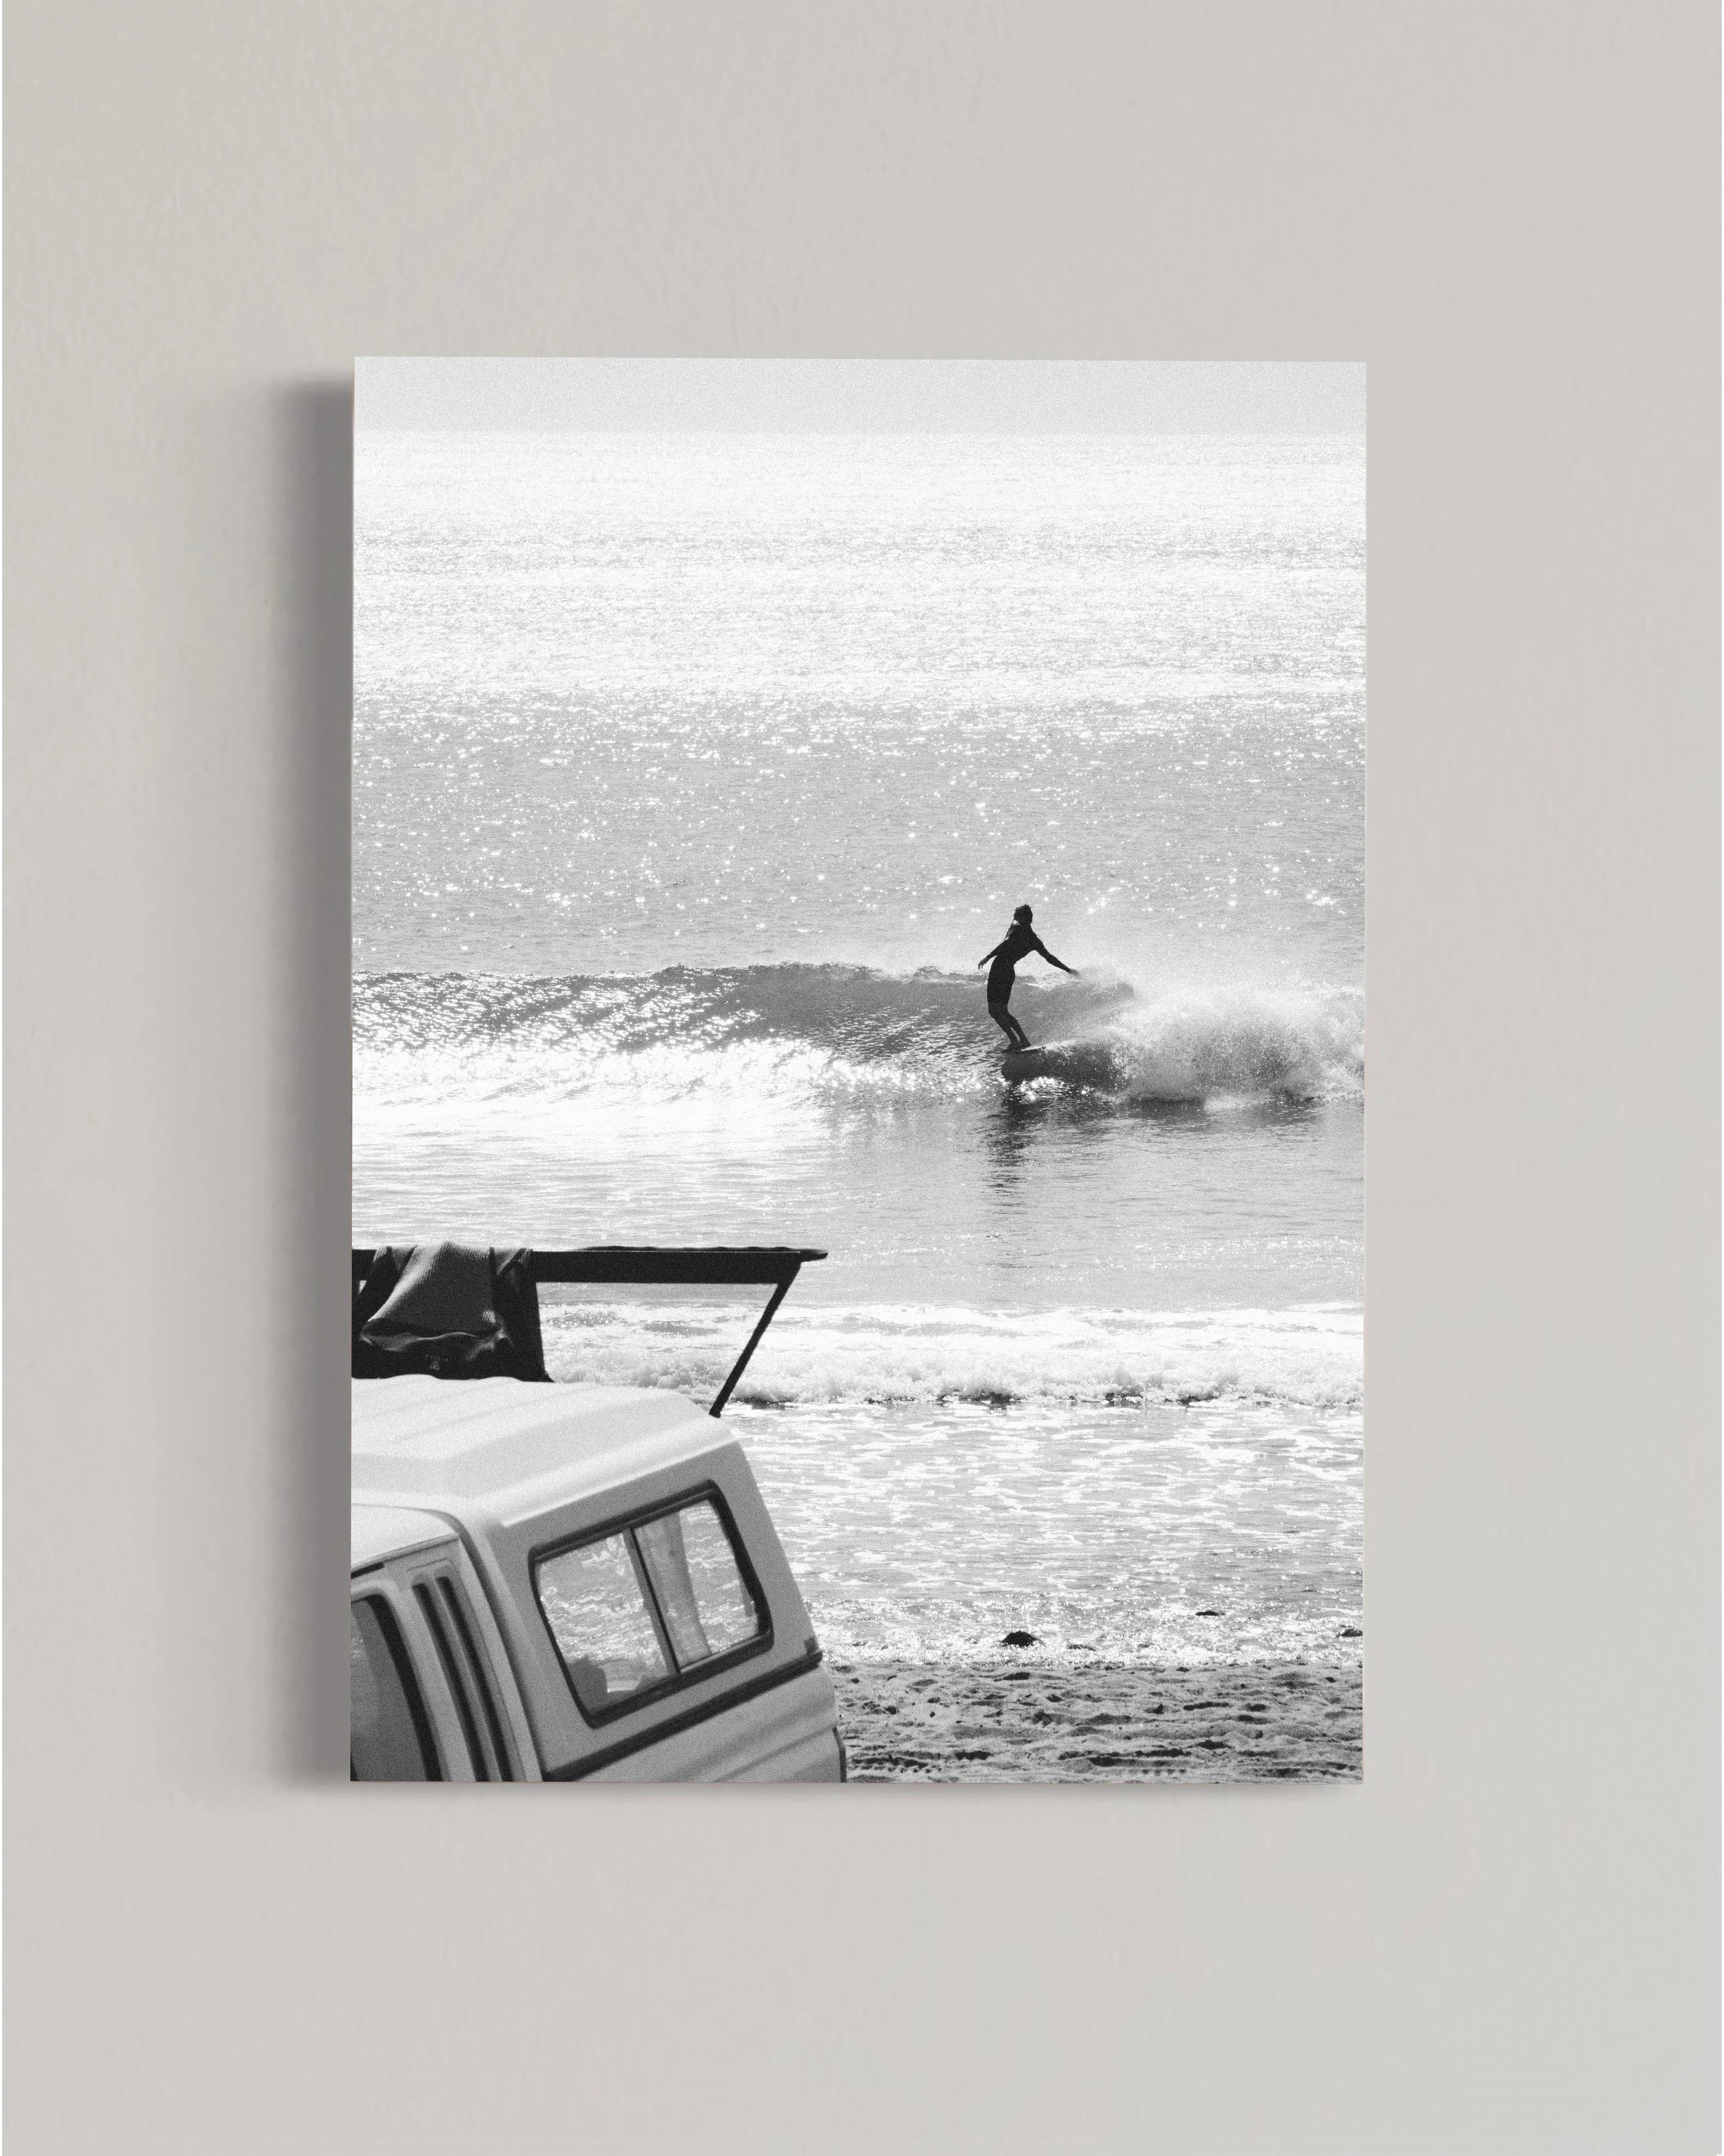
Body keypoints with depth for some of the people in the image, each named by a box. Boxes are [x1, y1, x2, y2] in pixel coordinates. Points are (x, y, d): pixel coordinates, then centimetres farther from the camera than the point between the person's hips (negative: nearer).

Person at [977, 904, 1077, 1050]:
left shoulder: (1017, 927, 0)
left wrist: (988, 957, -24)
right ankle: (1024, 1040, 7)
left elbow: (1006, 944, -17)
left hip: (1000, 968, -7)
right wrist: (1068, 969, 34)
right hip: (1010, 972, 7)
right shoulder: (1034, 940, 18)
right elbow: (1050, 958, 23)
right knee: (1003, 1011, 17)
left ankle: (1015, 1041, -21)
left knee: (994, 1010, -10)